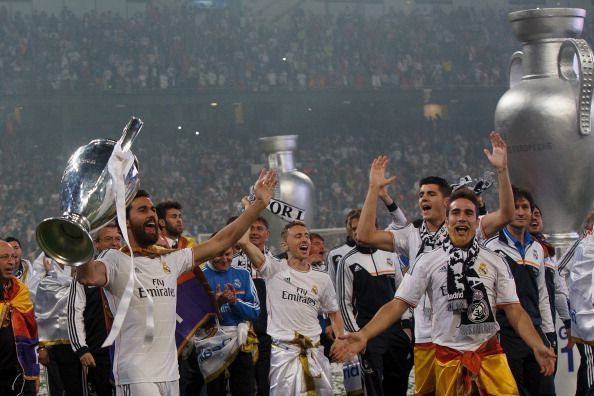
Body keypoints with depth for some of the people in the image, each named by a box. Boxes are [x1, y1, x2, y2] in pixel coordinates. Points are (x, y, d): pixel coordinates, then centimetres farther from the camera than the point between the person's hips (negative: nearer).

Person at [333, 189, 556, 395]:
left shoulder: (495, 263, 6)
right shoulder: (427, 261, 2)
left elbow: (514, 311, 4)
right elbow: (398, 305, -1)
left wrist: (538, 347, -12)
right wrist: (364, 335, -15)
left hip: (489, 354, 1)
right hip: (449, 356, -1)